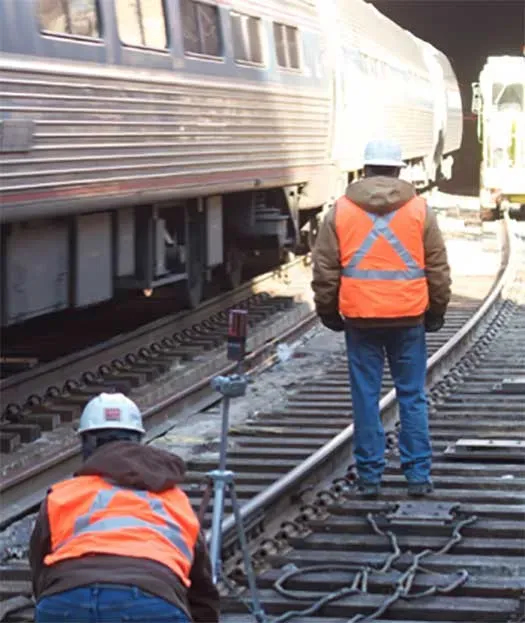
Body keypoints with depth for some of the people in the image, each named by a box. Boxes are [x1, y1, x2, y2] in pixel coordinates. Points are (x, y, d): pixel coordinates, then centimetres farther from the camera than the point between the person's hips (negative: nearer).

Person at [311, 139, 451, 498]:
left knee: (366, 397, 6)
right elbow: (438, 268, 5)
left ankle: (369, 476, 9)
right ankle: (418, 475, 8)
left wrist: (328, 311, 15)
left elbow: (324, 269, 4)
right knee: (412, 396, 7)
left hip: (360, 319, 0)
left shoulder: (340, 211, 2)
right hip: (408, 319, 0)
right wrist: (436, 311, 15)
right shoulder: (419, 210, 1)